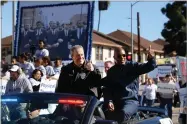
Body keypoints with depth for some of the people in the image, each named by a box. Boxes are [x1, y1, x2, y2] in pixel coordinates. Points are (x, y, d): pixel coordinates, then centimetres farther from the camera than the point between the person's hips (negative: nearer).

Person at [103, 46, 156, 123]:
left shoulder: (132, 66, 3)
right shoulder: (111, 71, 14)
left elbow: (150, 66, -5)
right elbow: (108, 88, 10)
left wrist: (150, 58, -26)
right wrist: (110, 101, -7)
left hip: (131, 100, -4)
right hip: (116, 102, 5)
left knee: (123, 113, -35)